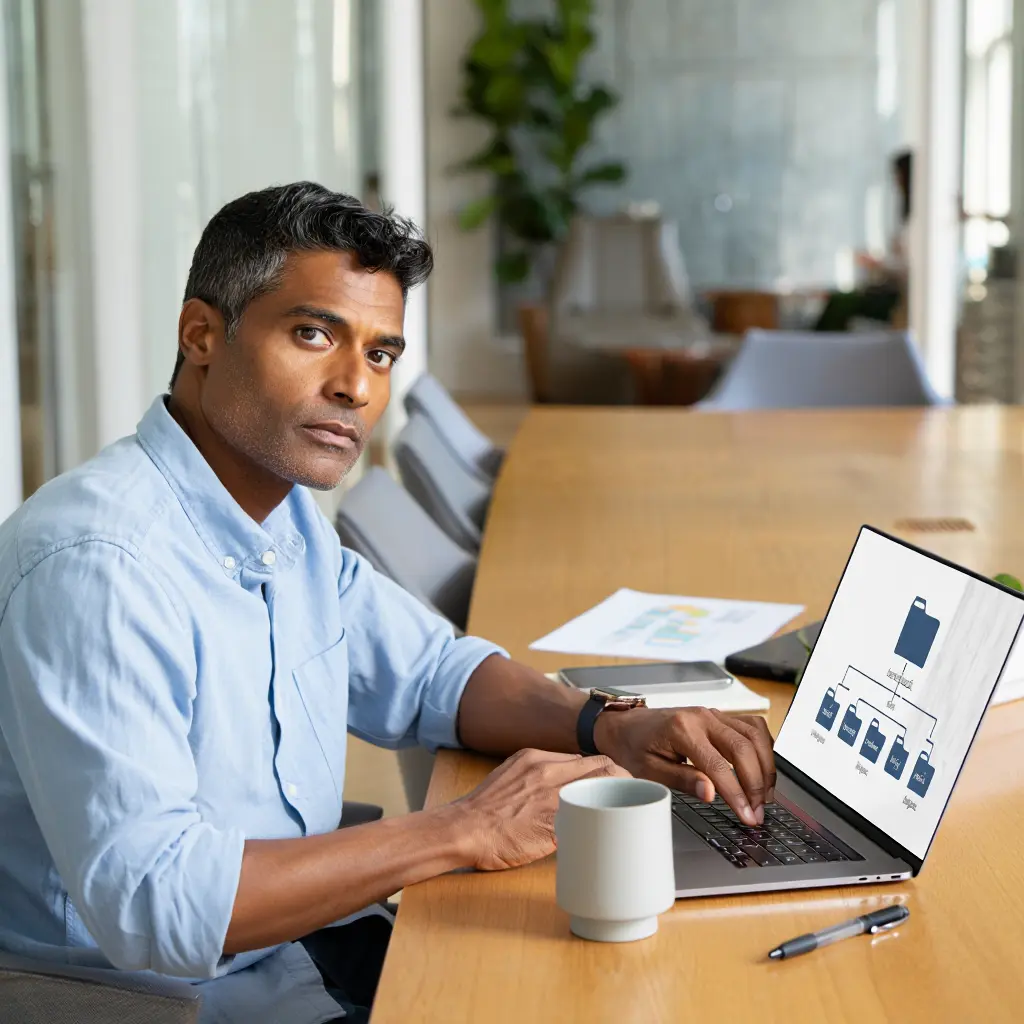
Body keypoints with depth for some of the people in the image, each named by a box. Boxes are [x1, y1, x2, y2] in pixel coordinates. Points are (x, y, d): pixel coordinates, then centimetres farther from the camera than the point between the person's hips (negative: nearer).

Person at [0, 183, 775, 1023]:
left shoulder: (286, 515, 5)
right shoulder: (99, 564, -24)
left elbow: (434, 672, 16)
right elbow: (148, 899, -30)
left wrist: (609, 728, -4)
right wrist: (463, 833, -24)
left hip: (308, 941, 8)